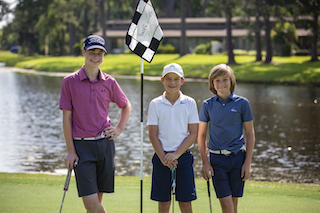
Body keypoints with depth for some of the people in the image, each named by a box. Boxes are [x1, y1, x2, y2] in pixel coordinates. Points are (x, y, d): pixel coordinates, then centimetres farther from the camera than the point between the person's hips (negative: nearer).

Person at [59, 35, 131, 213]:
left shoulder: (109, 82, 5)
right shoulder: (70, 81, -2)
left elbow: (126, 106, 22)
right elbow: (66, 117, -2)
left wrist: (119, 129, 8)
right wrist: (70, 151, -5)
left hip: (106, 144, 3)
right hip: (82, 146, -3)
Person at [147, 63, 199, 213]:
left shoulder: (189, 103, 3)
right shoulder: (155, 104, 3)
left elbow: (193, 133, 0)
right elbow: (153, 135, 1)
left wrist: (176, 154, -10)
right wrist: (163, 157, -11)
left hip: (183, 156, 0)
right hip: (162, 157, 0)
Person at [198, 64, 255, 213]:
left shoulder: (242, 103, 1)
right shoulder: (207, 105, 3)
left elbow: (250, 134, 4)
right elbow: (201, 135, 9)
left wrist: (248, 163, -1)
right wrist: (205, 162, 2)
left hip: (238, 157, 0)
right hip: (217, 159, 0)